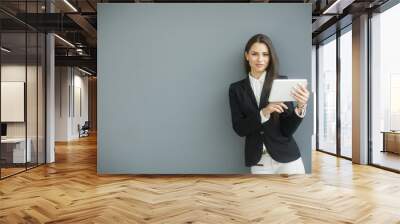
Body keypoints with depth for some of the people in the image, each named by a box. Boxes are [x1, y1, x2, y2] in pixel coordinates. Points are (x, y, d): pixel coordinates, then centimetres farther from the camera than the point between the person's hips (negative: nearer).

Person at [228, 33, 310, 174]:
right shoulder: (236, 89, 1)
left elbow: (288, 130, -5)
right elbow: (239, 129, -6)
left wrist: (301, 107, -23)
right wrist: (263, 113, -21)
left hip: (287, 158, -1)